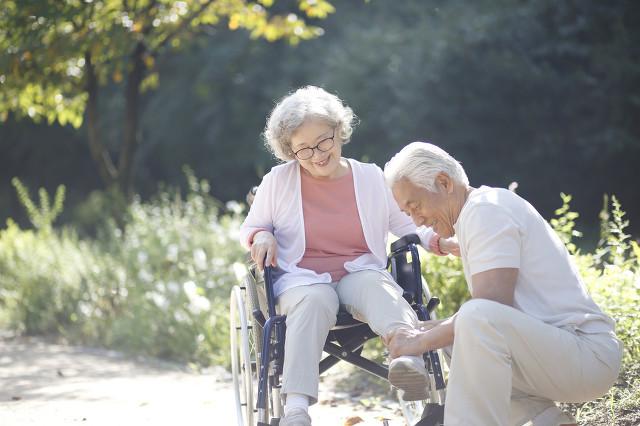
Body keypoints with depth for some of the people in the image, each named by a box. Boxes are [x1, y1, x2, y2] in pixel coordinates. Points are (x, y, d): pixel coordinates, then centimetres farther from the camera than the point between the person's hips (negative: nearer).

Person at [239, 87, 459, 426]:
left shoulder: (372, 178, 10)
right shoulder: (278, 180, 8)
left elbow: (407, 225, 17)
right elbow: (249, 228, 19)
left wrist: (439, 241, -3)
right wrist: (262, 236, -5)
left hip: (361, 273, 1)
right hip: (302, 279, -1)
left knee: (376, 285, -36)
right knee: (315, 300, -38)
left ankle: (409, 358, -64)